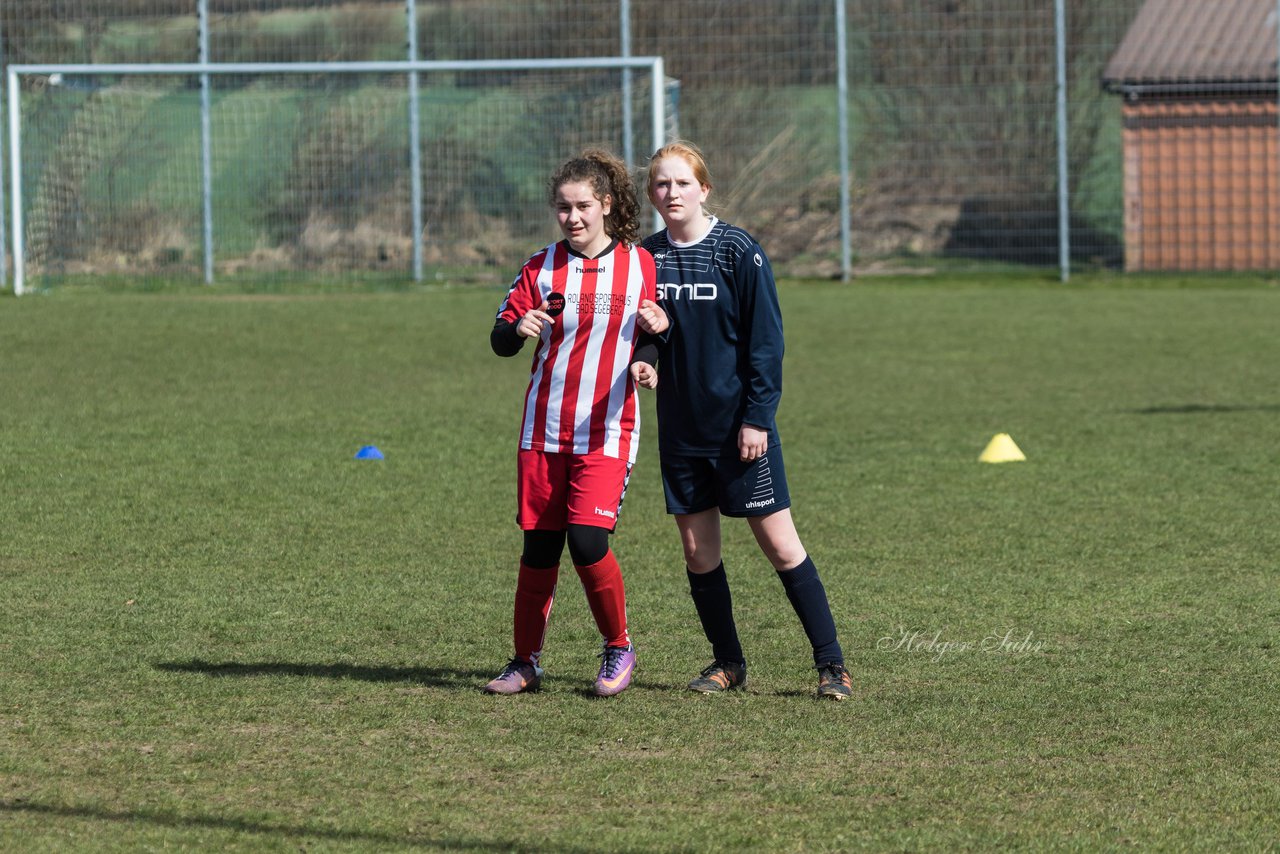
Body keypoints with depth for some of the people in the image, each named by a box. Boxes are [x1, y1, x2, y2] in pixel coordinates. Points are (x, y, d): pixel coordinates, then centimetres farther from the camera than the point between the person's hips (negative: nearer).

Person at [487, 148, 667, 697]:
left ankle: (618, 649, 5)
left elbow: (653, 343, 12)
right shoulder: (541, 269, 4)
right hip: (544, 431, 2)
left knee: (588, 542, -16)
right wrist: (518, 328, -20)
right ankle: (526, 662, 18)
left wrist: (660, 328, -12)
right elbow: (499, 340, 3)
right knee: (539, 548, 4)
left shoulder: (641, 266, 2)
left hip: (607, 433, -2)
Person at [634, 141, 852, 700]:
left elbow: (766, 338, -8)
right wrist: (642, 360, -7)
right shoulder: (646, 256, 5)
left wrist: (757, 416, -12)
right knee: (697, 549, 7)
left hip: (739, 424, -5)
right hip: (681, 428, 5)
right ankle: (727, 663, 21)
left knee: (778, 544, -5)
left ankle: (831, 664, 0)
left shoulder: (738, 251, -8)